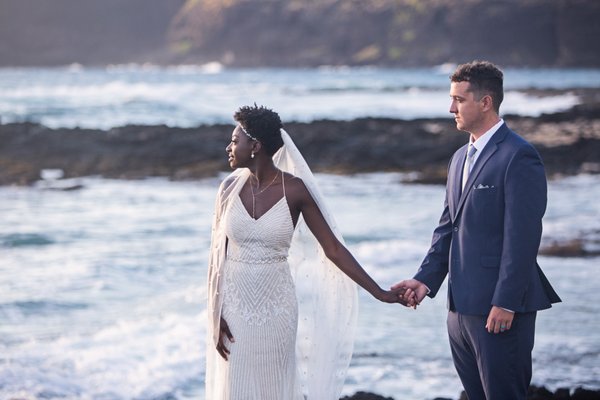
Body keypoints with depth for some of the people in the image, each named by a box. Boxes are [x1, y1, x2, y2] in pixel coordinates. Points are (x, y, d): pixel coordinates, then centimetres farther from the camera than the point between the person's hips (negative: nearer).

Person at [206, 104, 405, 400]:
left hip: (276, 308, -2)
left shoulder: (295, 189, -8)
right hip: (234, 306, 2)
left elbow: (332, 248, -5)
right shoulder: (230, 187, -2)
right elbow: (217, 254, 2)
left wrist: (379, 293, -9)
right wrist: (215, 317, -4)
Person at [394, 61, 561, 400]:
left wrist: (505, 303, -19)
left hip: (500, 310, -9)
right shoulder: (461, 158, 17)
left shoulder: (519, 156, -12)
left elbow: (522, 236, -17)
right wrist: (426, 279, 4)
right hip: (462, 308, 9)